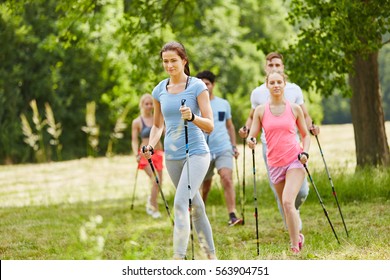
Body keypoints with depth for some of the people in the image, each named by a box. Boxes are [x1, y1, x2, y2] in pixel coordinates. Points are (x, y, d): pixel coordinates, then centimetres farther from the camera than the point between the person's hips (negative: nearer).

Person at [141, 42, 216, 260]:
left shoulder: (197, 86, -7)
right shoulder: (160, 90, 7)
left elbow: (209, 126, -10)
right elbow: (158, 125, 18)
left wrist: (192, 117, -30)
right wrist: (151, 146, -2)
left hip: (196, 153, -5)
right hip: (172, 156, 5)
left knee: (181, 203, -20)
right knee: (196, 206, 13)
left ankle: (178, 258, -23)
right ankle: (211, 256, 23)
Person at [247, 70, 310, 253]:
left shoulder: (294, 109, 3)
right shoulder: (261, 110, 4)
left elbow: (305, 134, 12)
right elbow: (252, 134, 4)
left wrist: (305, 152, -6)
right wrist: (251, 140, -20)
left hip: (295, 161, -3)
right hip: (275, 164, 3)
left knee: (288, 202, -20)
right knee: (285, 206, 9)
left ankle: (295, 246, -14)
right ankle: (297, 237, 32)